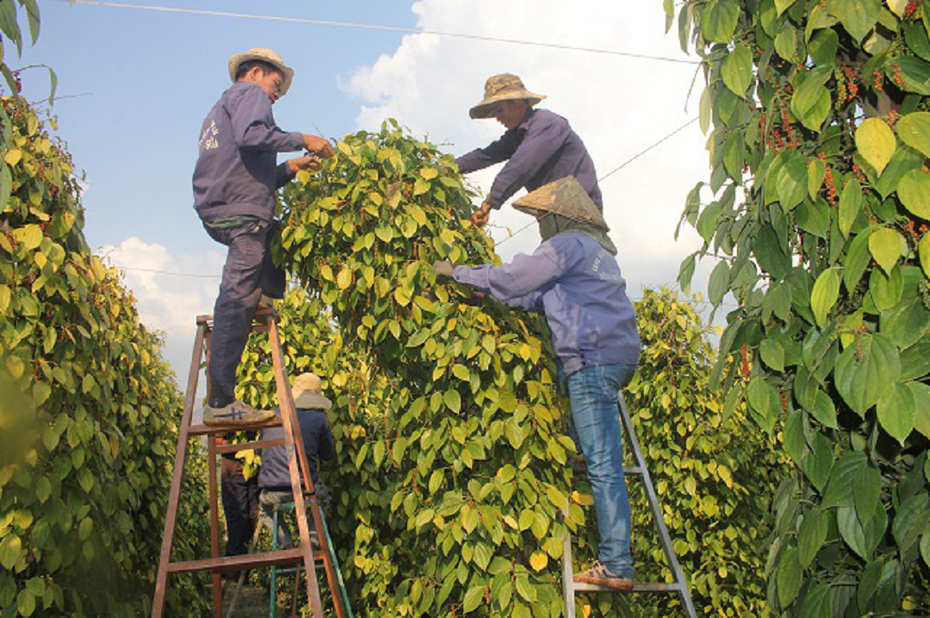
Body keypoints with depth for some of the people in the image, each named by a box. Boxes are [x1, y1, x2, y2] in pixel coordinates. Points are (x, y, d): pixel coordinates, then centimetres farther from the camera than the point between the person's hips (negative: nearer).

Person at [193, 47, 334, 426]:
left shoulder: (220, 110, 34)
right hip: (241, 213, -10)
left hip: (218, 212, 10)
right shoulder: (249, 92, 7)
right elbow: (250, 135, -15)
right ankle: (220, 403, -16)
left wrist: (289, 168, 24)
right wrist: (301, 140, -6)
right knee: (238, 300, -14)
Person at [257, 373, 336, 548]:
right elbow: (329, 454, 14)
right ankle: (312, 537, 12)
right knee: (323, 500, 34)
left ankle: (285, 543, 14)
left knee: (266, 508, 36)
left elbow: (259, 450, 22)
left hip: (272, 493, 1)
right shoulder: (319, 418, 1)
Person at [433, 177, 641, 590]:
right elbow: (542, 297, 32)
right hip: (615, 356, 10)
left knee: (602, 464, -11)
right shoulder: (595, 248, 27)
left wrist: (458, 273, 9)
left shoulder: (569, 244, -3)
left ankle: (616, 567, -11)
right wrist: (489, 293, 31)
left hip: (594, 360, -10)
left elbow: (512, 279, -2)